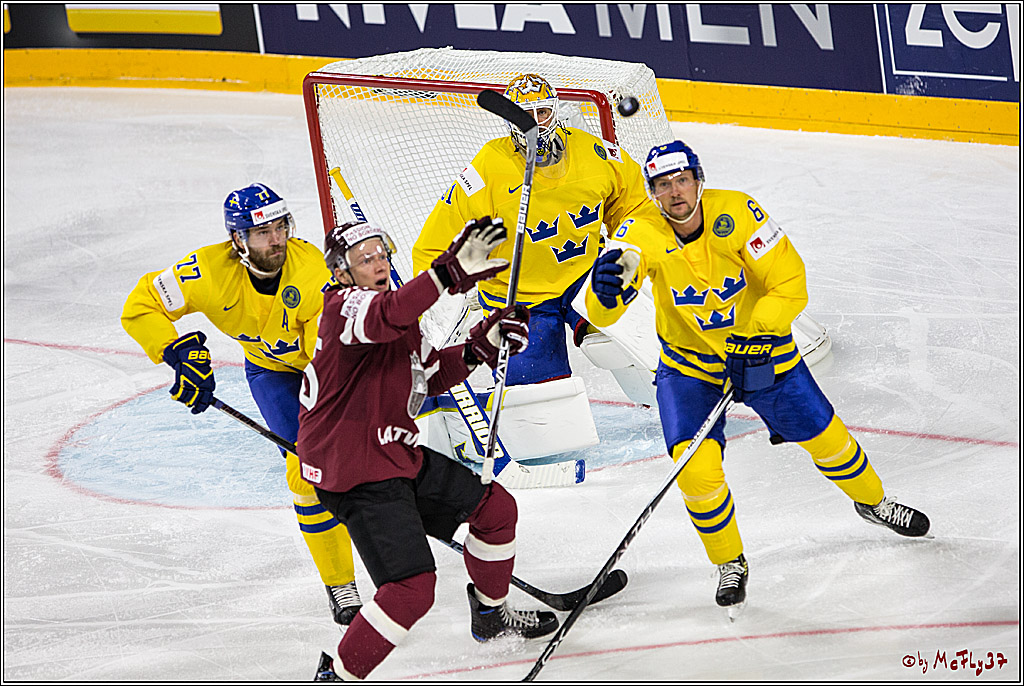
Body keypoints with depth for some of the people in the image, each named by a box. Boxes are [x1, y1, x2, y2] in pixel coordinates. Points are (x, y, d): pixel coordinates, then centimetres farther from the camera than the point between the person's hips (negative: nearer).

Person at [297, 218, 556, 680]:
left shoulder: (397, 311, 13)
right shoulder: (344, 307, -17)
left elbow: (429, 376, 22)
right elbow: (382, 320, -42)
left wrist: (478, 347, 5)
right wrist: (451, 271, -54)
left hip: (399, 456, 10)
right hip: (355, 475, -10)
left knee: (495, 507, 19)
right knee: (412, 588, -19)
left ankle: (490, 616, 42)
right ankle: (337, 678, -6)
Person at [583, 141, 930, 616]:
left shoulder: (736, 213, -24)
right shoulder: (642, 235, -24)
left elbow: (789, 283, -20)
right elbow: (601, 314, -34)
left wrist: (757, 333, -33)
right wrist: (607, 290, -57)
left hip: (759, 348, 0)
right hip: (688, 361, 0)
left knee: (823, 435, 11)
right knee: (696, 466, -17)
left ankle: (873, 501, 43)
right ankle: (730, 564, 8)